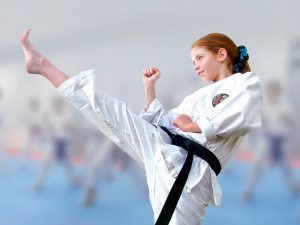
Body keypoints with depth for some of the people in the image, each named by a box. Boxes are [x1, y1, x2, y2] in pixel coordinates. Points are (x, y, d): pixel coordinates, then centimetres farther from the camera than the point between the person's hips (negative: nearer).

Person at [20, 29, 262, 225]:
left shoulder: (247, 82, 8)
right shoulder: (198, 95, 28)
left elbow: (241, 117, -15)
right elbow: (162, 123, 26)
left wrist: (195, 125, -6)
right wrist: (150, 87, 22)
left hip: (190, 170, -6)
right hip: (164, 148, 6)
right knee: (109, 109, -2)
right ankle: (43, 65, 5)